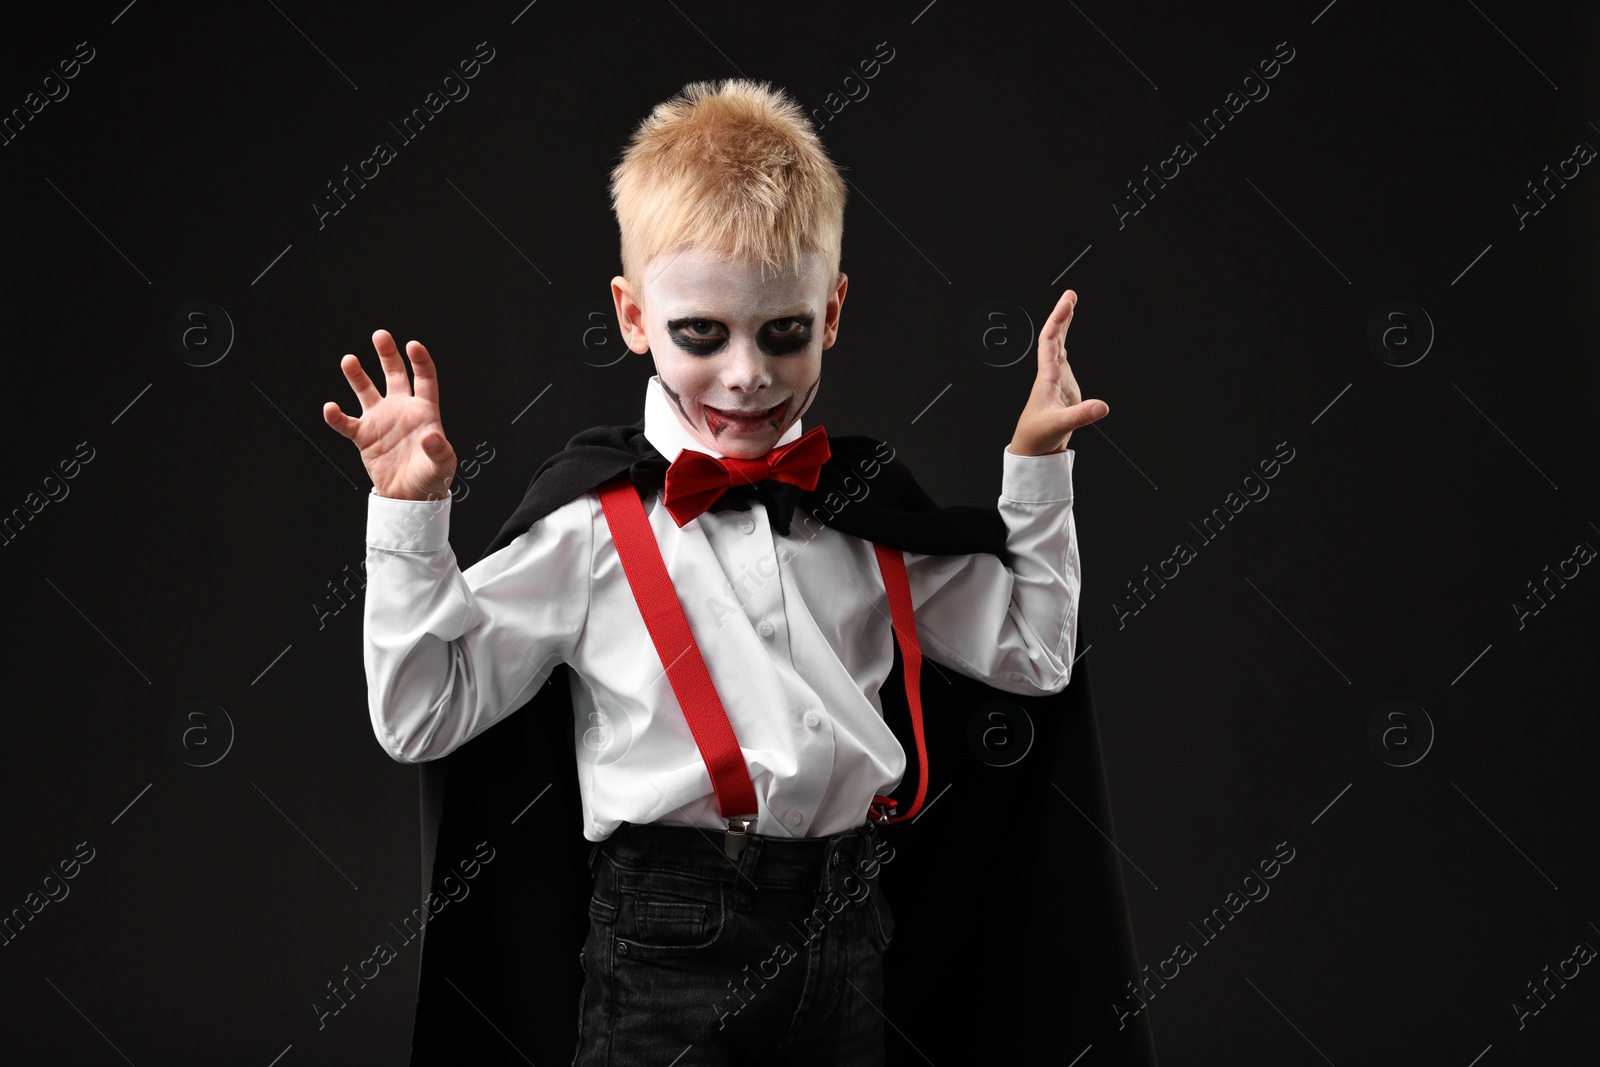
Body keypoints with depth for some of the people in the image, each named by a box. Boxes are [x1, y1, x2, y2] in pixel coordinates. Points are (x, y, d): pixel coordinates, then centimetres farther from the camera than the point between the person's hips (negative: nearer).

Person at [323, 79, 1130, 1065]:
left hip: (847, 933, 4)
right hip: (670, 943, -4)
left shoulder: (867, 500, 7)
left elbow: (1033, 655, 16)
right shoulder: (592, 516, -5)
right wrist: (412, 514, -12)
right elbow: (422, 716, -4)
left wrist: (1037, 466, 10)